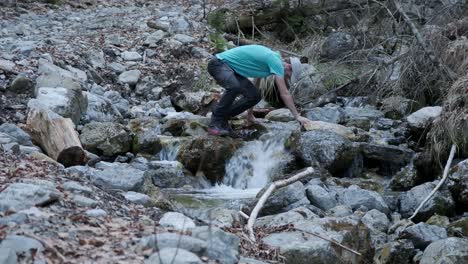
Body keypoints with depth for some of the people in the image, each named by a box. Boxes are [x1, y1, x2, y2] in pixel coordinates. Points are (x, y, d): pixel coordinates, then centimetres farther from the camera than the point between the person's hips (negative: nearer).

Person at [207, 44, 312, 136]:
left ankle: (223, 117, 4)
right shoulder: (275, 61, -18)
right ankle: (215, 124, -24)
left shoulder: (269, 58, 11)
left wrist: (250, 114, 17)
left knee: (255, 95, -3)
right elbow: (284, 93, -20)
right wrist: (297, 116, -18)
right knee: (234, 87, -37)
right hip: (218, 63, -9)